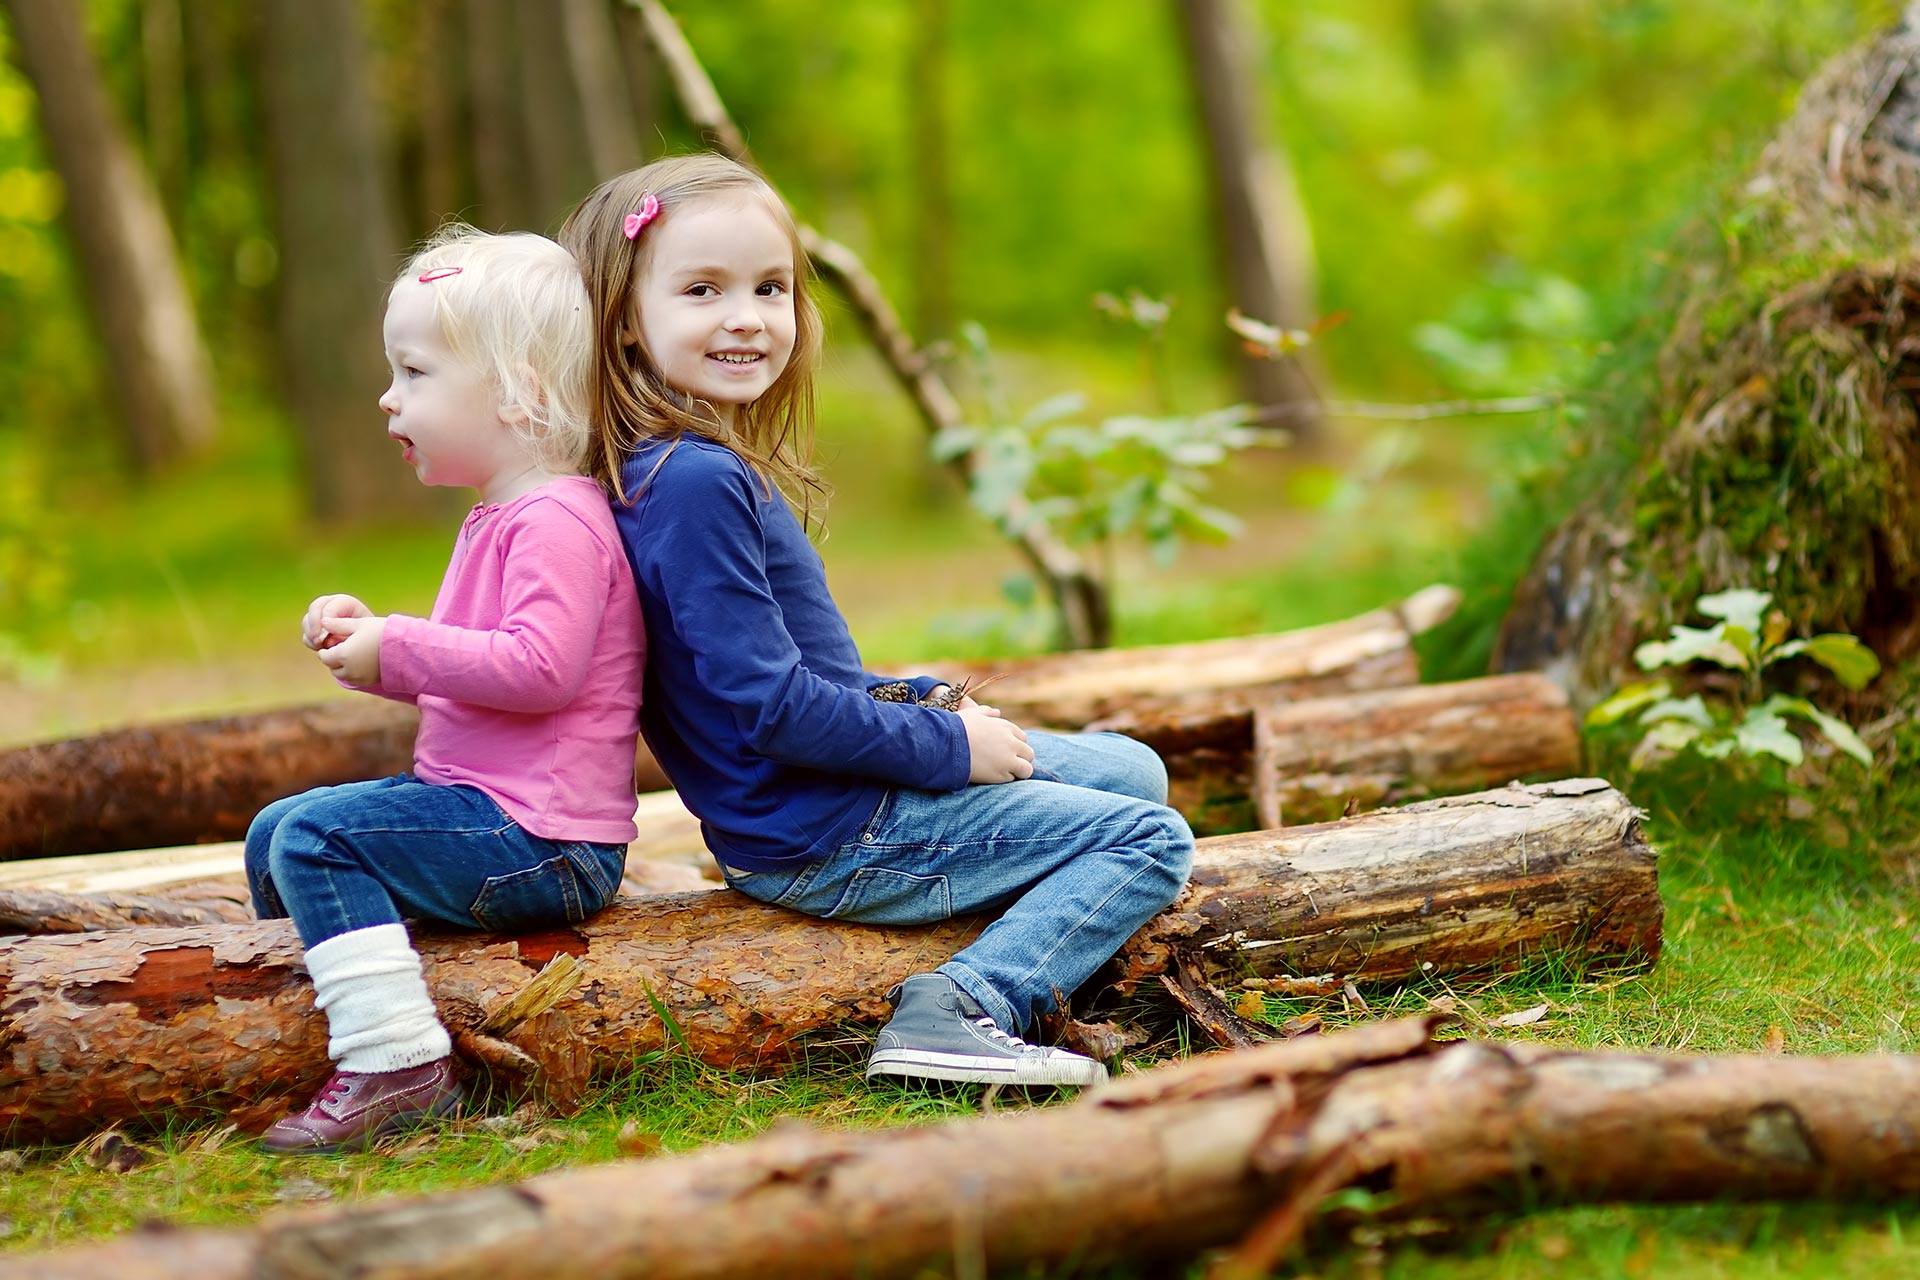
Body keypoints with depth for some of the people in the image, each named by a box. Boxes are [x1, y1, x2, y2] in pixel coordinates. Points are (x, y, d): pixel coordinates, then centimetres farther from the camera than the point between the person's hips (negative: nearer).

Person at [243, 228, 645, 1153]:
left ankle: (394, 1064, -26)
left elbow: (541, 668, -29)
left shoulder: (555, 520, -16)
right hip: (478, 802, 11)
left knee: (316, 837, -23)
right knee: (273, 835, 18)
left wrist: (398, 648, -19)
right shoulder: (496, 517, 19)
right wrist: (367, 640, 10)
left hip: (538, 841, -11)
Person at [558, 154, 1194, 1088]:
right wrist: (949, 746, -15)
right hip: (826, 843, -10)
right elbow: (769, 704, -26)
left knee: (1133, 768, 20)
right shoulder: (695, 484, -23)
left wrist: (924, 701, 6)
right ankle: (966, 1008, -18)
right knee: (1151, 841, -5)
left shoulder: (712, 467, 9)